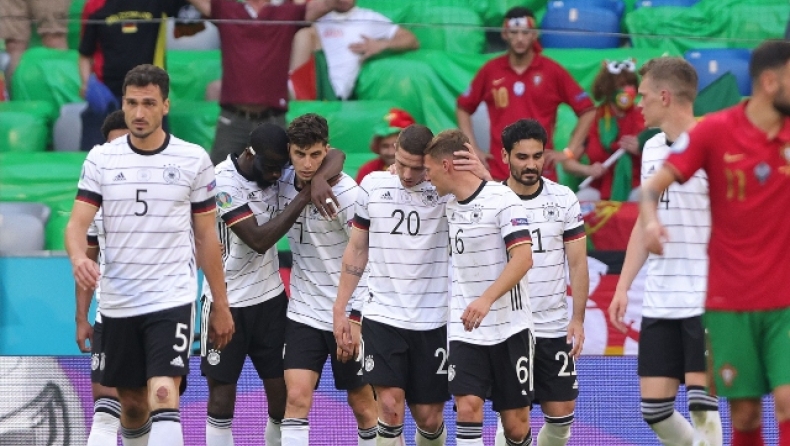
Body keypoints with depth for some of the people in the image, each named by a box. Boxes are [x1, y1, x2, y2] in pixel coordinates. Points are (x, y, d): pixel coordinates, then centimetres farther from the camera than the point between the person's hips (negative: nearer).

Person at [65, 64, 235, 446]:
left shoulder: (194, 160, 0)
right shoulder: (101, 159, 3)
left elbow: (206, 237, 6)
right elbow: (77, 223, -3)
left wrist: (220, 306, 7)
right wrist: (78, 258, -26)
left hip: (172, 299, -3)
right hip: (117, 303, 3)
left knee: (163, 397, -19)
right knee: (131, 403, 12)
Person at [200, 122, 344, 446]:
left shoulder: (274, 165, -3)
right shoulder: (224, 182, -20)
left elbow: (335, 156, -2)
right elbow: (259, 239, -24)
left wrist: (320, 177, -25)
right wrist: (304, 197, -23)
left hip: (270, 298, 5)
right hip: (227, 302, -5)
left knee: (282, 395, 4)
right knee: (221, 399, 0)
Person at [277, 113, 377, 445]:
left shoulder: (345, 193, -17)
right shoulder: (283, 182, -1)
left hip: (350, 311, -4)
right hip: (304, 310, 4)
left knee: (362, 404, 8)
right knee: (296, 397, -10)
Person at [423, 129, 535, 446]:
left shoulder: (502, 199, -12)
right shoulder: (450, 205, 10)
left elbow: (523, 258, -22)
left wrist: (487, 299, -33)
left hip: (510, 327, -5)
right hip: (465, 329, 5)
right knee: (468, 405, -13)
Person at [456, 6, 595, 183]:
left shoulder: (552, 71, 0)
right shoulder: (490, 70, 5)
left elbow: (587, 110, 4)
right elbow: (463, 107, 17)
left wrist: (569, 152, -2)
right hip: (499, 173, 1)